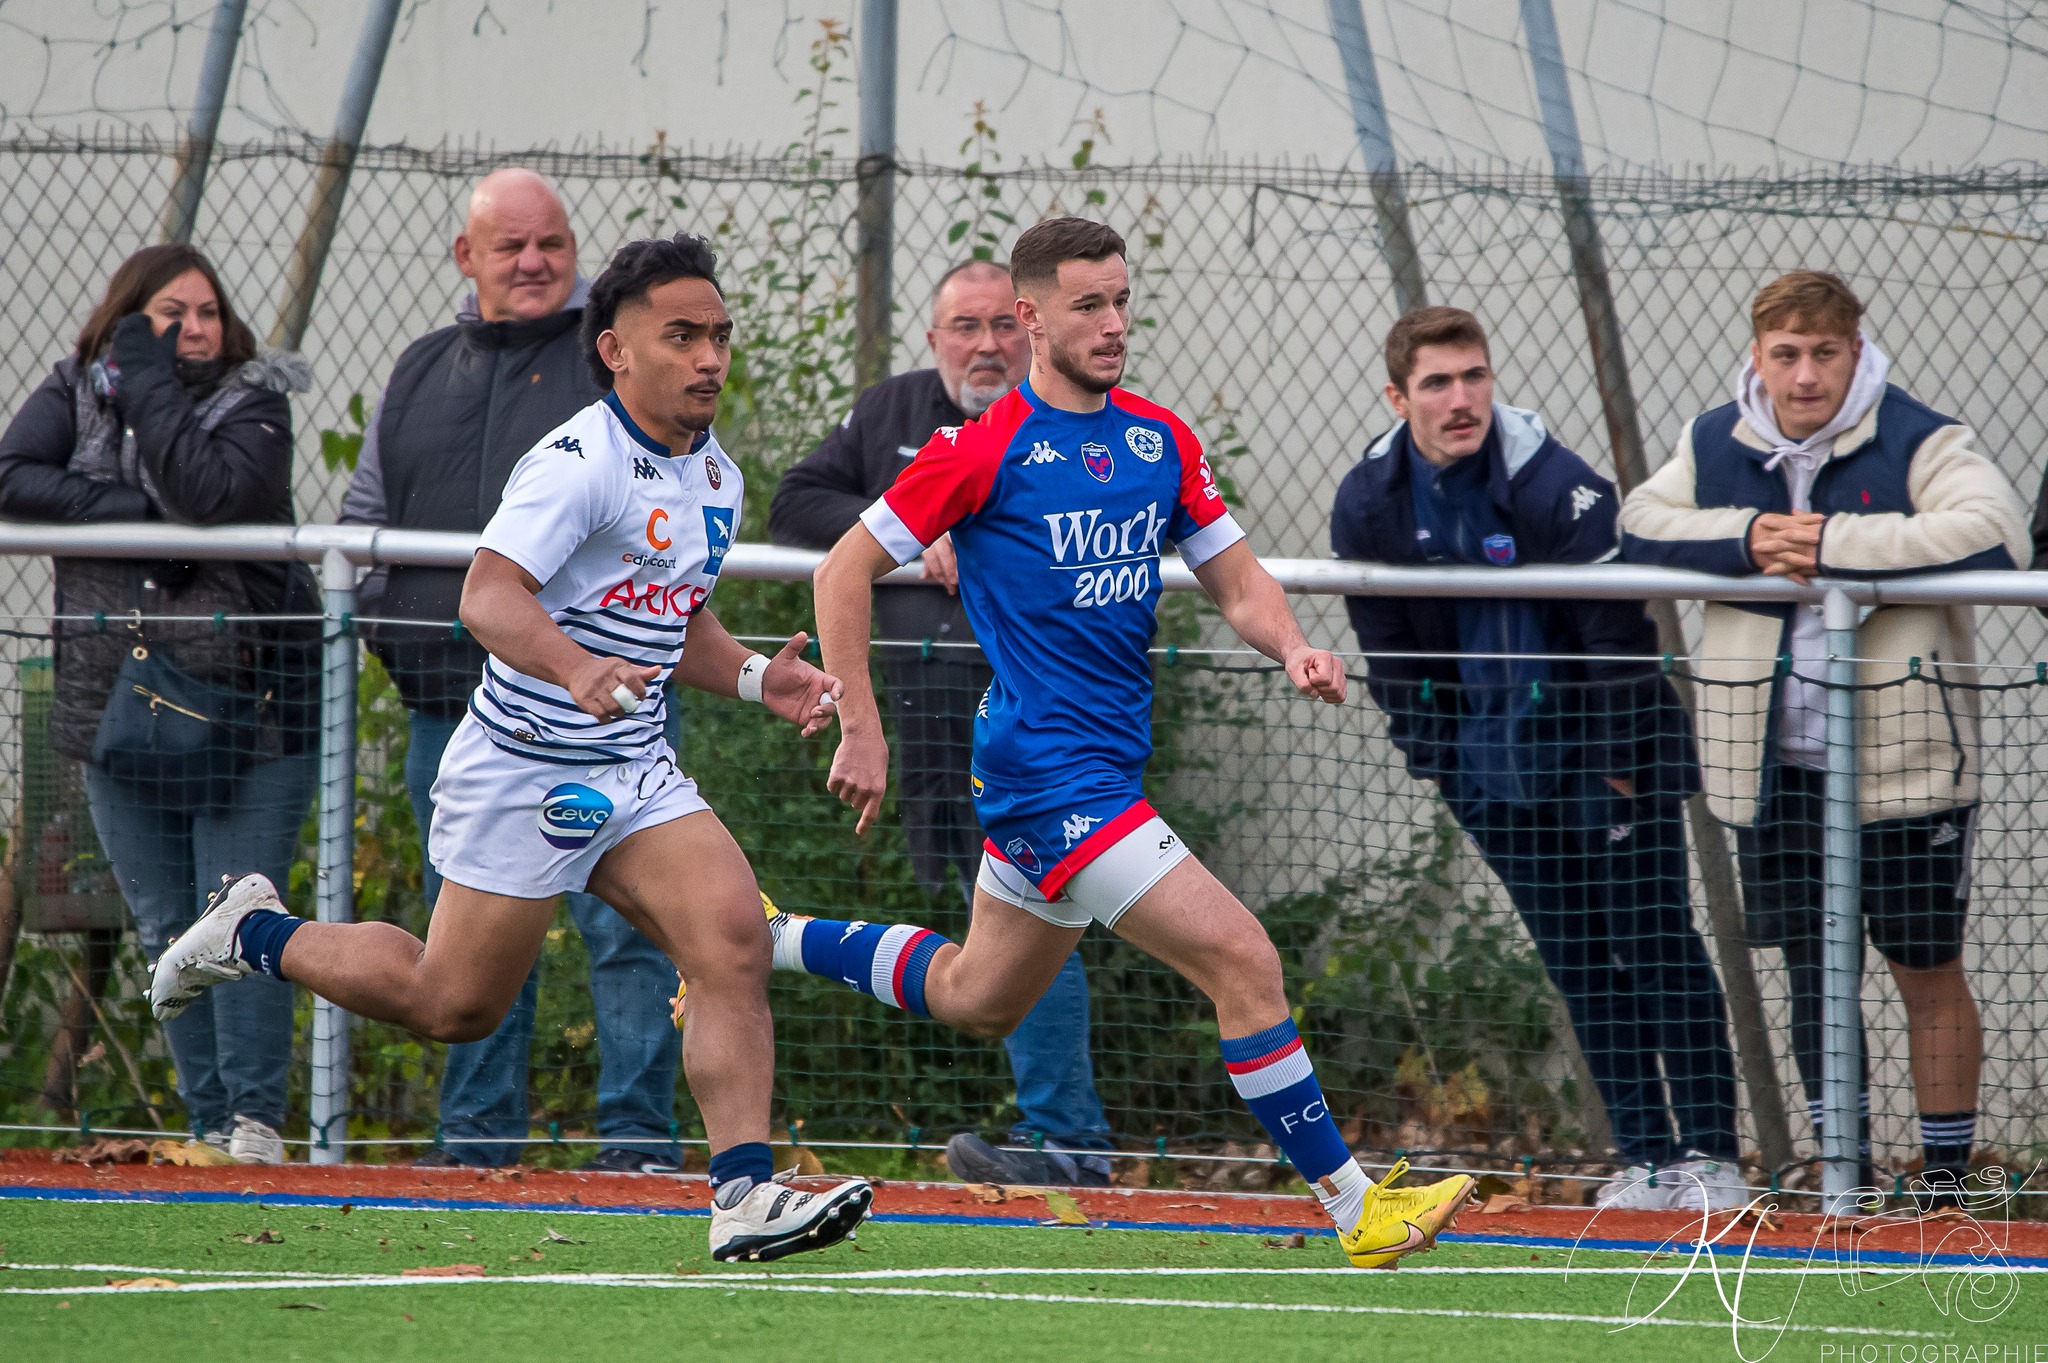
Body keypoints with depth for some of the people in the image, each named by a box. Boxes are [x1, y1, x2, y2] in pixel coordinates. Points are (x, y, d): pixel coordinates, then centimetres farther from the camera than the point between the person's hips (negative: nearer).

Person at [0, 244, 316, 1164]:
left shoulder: (254, 403, -2)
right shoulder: (75, 393, 8)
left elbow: (212, 493, -20)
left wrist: (150, 390, -14)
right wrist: (138, 512, -14)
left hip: (247, 707, -3)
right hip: (118, 706, 3)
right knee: (167, 931, 5)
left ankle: (258, 1117, -7)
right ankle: (208, 1122, 10)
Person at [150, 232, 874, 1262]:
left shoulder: (715, 478, 10)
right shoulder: (578, 462, -19)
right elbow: (489, 596, -32)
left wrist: (755, 677, 7)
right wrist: (575, 668, -50)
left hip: (634, 773, 7)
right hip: (520, 774, -7)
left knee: (734, 941, -15)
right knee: (454, 1004, 5)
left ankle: (742, 1193, -18)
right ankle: (256, 934, 29)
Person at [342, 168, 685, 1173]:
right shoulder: (420, 375, 18)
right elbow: (365, 516, 24)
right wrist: (387, 620, 7)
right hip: (452, 703, 5)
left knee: (622, 918, -8)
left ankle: (638, 1130, -5)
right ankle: (477, 1132, 13)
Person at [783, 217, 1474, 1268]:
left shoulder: (1161, 441, 8)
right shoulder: (985, 449, -11)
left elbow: (1235, 578, 12)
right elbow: (846, 571, -5)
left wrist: (1292, 648, -9)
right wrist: (861, 733, -8)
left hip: (1105, 764, 8)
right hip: (1052, 771, -8)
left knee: (976, 999, 25)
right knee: (1242, 958, -16)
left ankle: (768, 940, 43)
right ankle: (1352, 1205, -10)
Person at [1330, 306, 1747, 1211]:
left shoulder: (1558, 488, -19)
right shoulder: (1368, 505, -3)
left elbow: (1617, 633, -15)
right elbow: (1389, 652, 8)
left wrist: (1621, 763, -13)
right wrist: (1441, 760, 6)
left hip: (1596, 741, -5)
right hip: (1492, 756, 5)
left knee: (1656, 941, -6)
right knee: (1577, 960, 4)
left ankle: (1710, 1152, -4)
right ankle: (1646, 1156, 7)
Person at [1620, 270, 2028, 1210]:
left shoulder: (1918, 443, -10)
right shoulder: (1715, 446, 6)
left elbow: (1993, 533, -25)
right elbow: (1640, 527, 4)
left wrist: (1831, 545, -26)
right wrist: (1746, 540, -14)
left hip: (1901, 760, -4)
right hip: (1774, 766, 4)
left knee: (1927, 971, 1)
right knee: (1810, 968, 9)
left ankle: (1947, 1179, 10)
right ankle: (1846, 1174, 19)